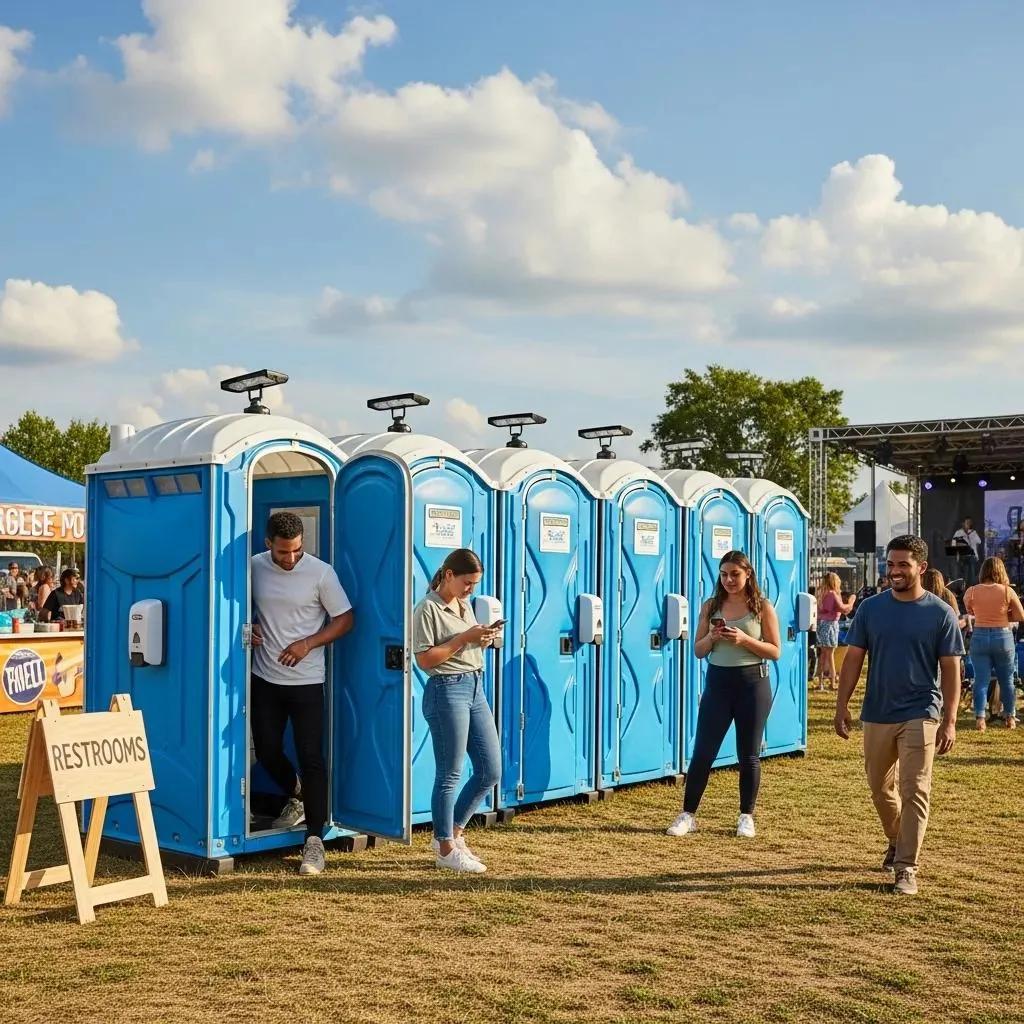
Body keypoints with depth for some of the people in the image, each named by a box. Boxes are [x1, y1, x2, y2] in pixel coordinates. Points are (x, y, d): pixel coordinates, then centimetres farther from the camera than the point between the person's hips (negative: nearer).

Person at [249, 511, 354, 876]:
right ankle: (296, 797, 41)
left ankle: (314, 841, -1)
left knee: (311, 757, -6)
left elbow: (345, 618, -5)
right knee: (266, 751, 12)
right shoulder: (254, 567, -1)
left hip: (306, 681, -4)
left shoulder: (321, 572, -11)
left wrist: (307, 644, -16)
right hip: (264, 679, 4)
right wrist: (249, 626, -5)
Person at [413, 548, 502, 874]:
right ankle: (446, 848, 12)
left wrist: (484, 640, 3)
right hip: (447, 691, -9)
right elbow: (425, 659, -14)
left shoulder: (465, 605, 16)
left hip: (475, 688, 9)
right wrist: (465, 638, -16)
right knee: (450, 774, -1)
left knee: (491, 771, 9)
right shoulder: (428, 609, -10)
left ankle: (452, 833, 24)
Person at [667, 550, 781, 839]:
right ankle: (687, 814, 9)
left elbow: (775, 652, -4)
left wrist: (744, 639, -18)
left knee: (749, 755, 7)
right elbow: (698, 650, 7)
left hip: (752, 682, -2)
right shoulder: (711, 606, 5)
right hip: (718, 680, 2)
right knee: (702, 751, 1)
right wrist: (712, 637, -14)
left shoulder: (762, 607, -2)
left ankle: (746, 817, 19)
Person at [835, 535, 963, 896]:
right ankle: (897, 842, 39)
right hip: (877, 714, 3)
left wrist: (949, 721, -9)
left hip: (920, 715, -3)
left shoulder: (940, 613, -5)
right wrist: (842, 705, -3)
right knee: (880, 788, 15)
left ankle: (906, 869, 0)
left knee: (914, 792, -6)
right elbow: (854, 658, 4)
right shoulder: (871, 608, 2)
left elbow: (950, 669, -3)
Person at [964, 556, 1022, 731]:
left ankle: (980, 718, -4)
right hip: (1003, 636, 0)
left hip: (979, 637, 0)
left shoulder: (972, 592, -4)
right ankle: (1010, 717, 22)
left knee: (981, 680, 3)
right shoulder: (1007, 591, -7)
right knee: (1006, 680, 14)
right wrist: (1002, 616, 7)